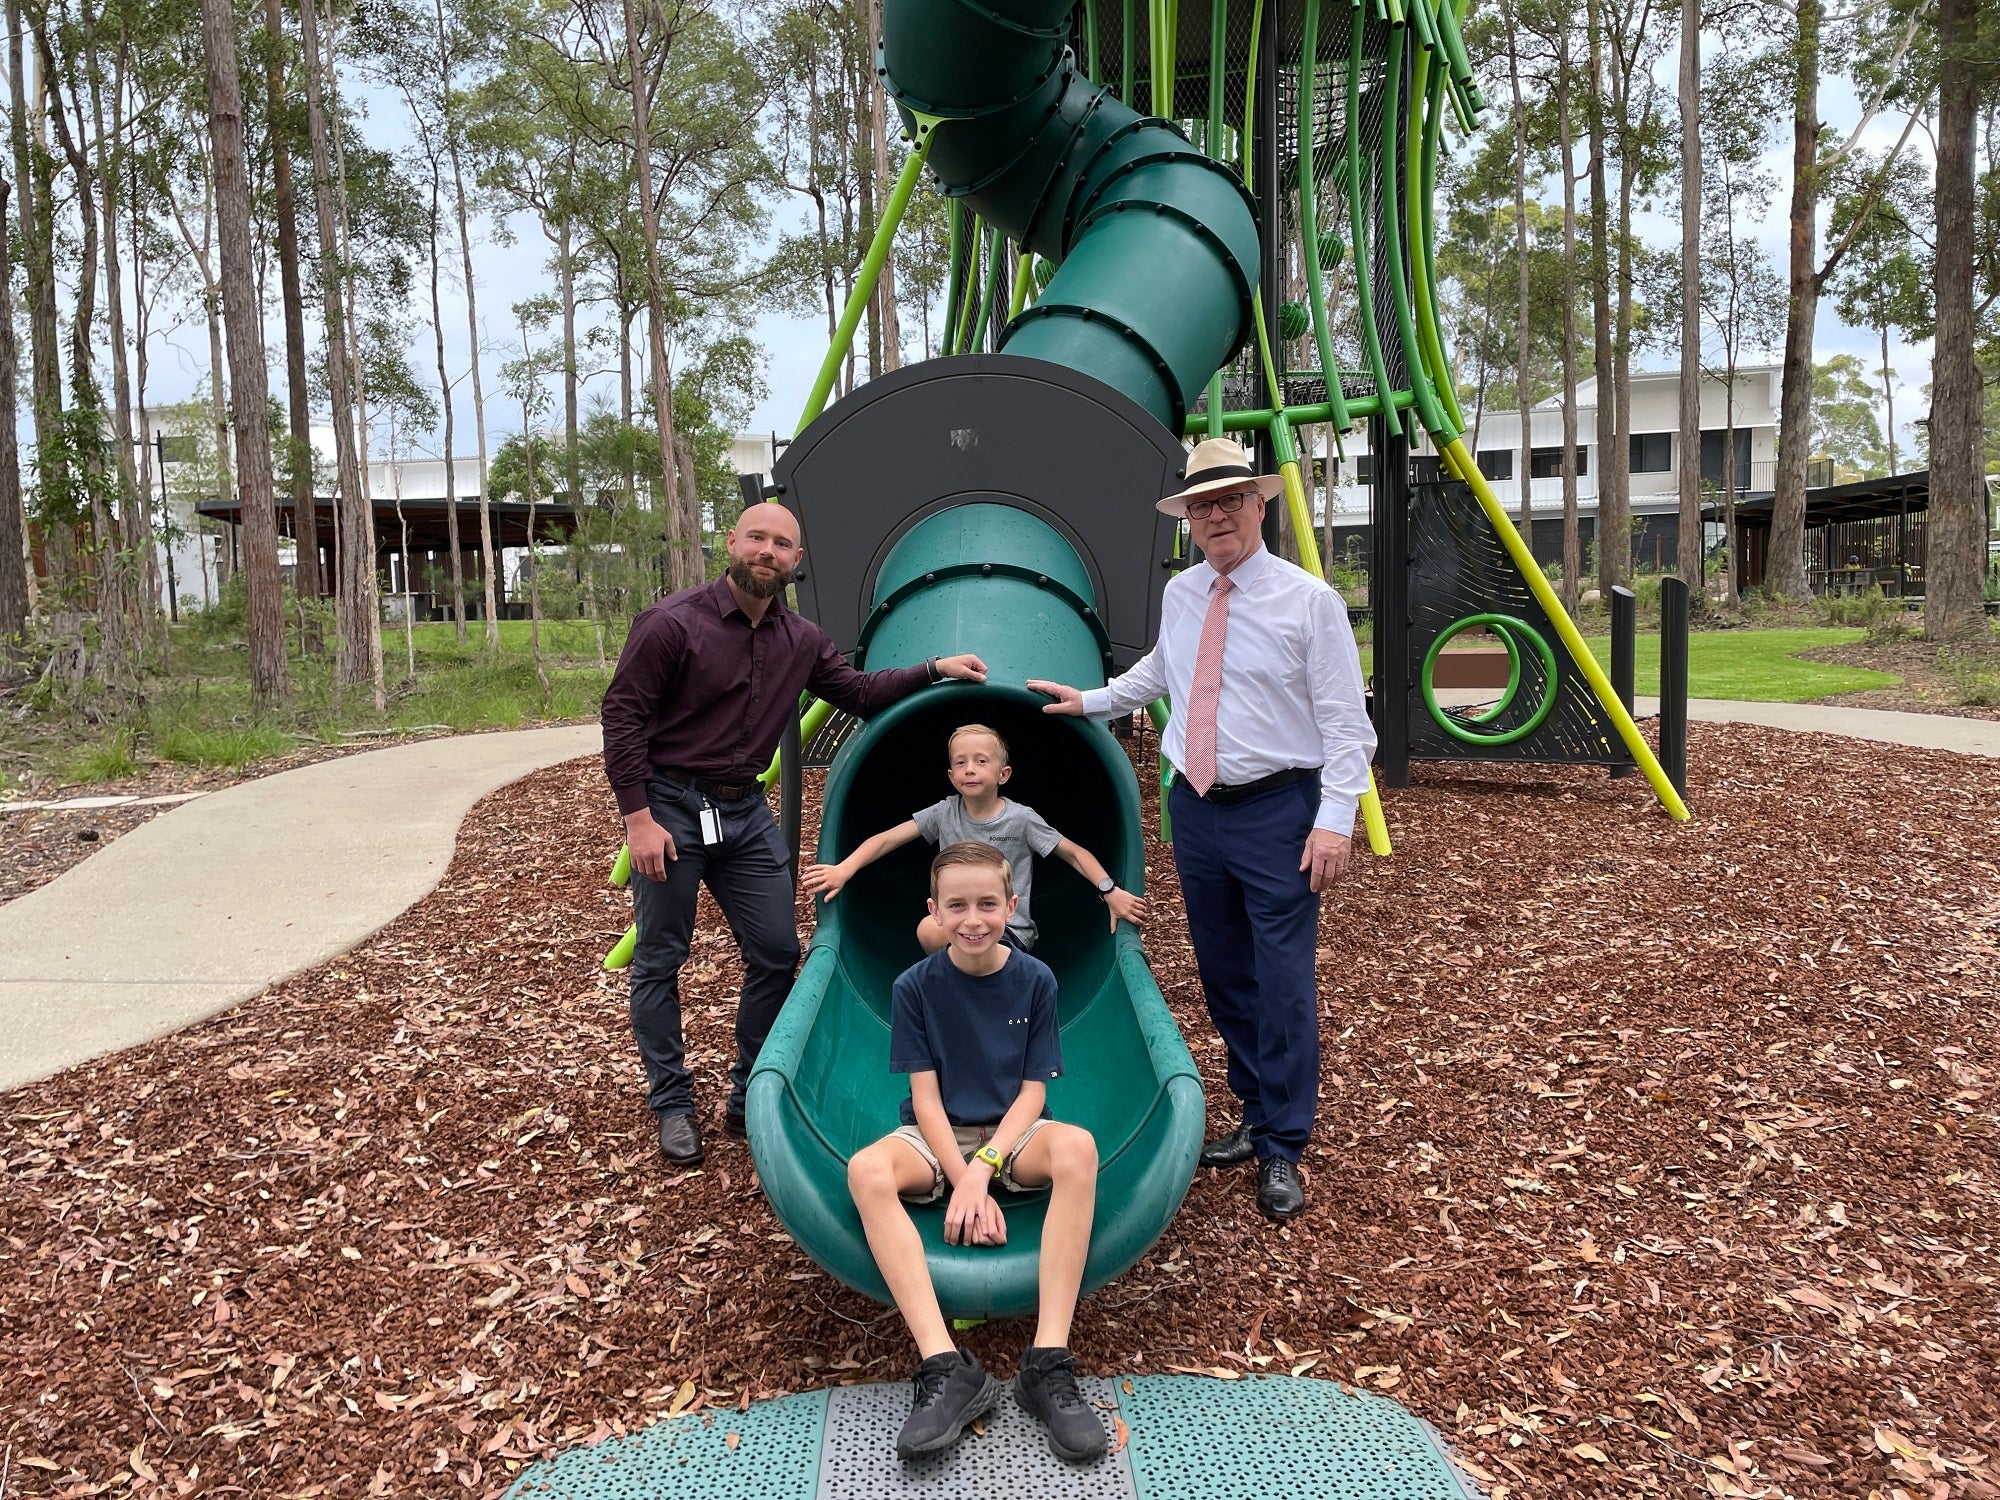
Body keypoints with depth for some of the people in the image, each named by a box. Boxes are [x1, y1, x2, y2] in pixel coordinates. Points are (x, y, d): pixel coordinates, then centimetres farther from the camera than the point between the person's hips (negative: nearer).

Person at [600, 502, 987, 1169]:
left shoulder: (801, 640, 4)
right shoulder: (673, 623, -13)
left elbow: (857, 692, 13)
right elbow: (622, 716, -13)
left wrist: (935, 670, 1)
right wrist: (638, 817, -18)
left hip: (746, 812, 5)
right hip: (670, 806, -5)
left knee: (777, 952, 6)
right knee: (660, 961, 5)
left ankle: (749, 1098, 22)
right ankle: (672, 1105, 21)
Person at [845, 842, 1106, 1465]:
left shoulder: (1035, 981, -6)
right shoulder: (916, 986, -6)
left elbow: (1032, 1092, -7)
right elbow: (926, 1096, -9)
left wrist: (982, 1169, -22)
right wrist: (965, 1182, -22)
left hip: (1013, 1133, 0)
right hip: (937, 1136, 0)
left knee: (1077, 1147, -35)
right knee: (866, 1171, -33)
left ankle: (1048, 1364, -35)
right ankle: (946, 1367, -37)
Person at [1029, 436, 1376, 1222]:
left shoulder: (1308, 599, -8)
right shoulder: (1179, 595, 8)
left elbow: (1345, 722, -10)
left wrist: (1335, 820, -17)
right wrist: (1089, 700, 25)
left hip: (1277, 810, -6)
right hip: (1194, 806, 6)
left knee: (1283, 983, -5)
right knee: (1223, 976, 13)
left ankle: (1282, 1152, 7)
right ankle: (1256, 1118, 28)